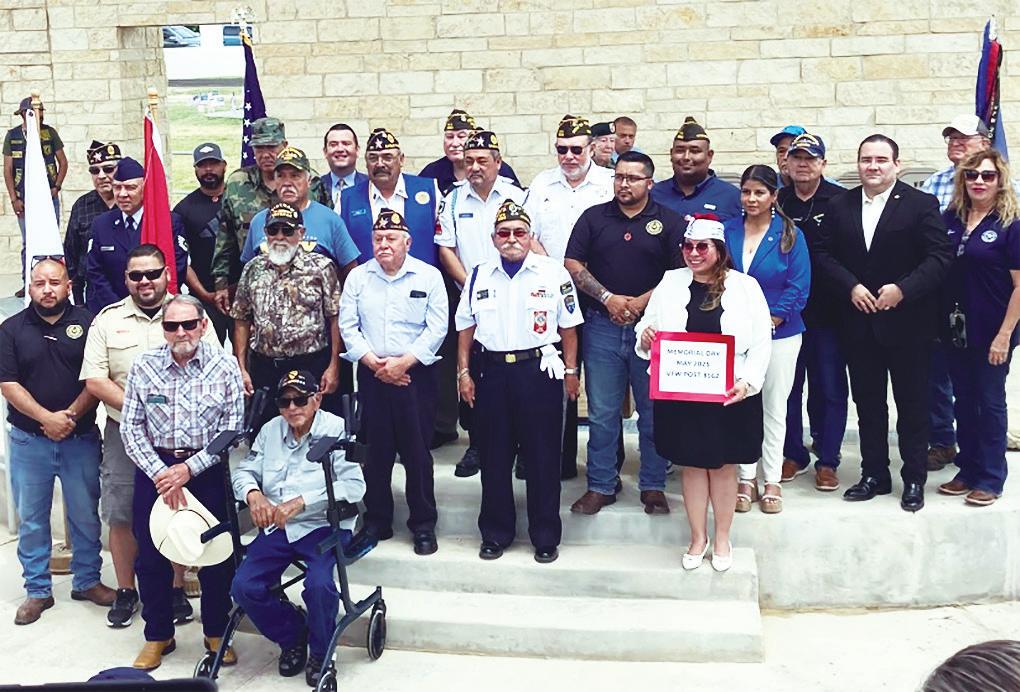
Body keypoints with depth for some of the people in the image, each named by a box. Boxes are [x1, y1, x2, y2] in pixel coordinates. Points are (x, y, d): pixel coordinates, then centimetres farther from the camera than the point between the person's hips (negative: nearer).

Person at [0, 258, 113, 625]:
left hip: (80, 438, -1)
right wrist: (47, 418, -15)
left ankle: (87, 581, 25)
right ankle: (37, 591, 20)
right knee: (31, 518, 8)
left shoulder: (87, 323, -2)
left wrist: (72, 415, -15)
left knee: (86, 514, 8)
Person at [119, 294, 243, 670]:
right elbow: (131, 426, -1)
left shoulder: (223, 365, -5)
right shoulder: (143, 366, -1)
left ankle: (216, 633, 23)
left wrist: (189, 468, -14)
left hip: (206, 467, -1)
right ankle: (158, 636, 25)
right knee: (151, 555, 7)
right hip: (154, 467, 2)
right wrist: (159, 472, -12)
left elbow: (232, 426, -7)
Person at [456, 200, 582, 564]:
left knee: (543, 457, 4)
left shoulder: (554, 273, -2)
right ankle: (495, 533, 23)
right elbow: (466, 328, 11)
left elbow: (568, 327, 1)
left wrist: (571, 371, 0)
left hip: (540, 370, -3)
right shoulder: (479, 277, 7)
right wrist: (463, 372, 7)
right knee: (494, 456, 10)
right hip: (493, 371, 3)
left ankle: (545, 536, 17)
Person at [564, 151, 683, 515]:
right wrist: (608, 298, -8)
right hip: (602, 325, 1)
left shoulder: (669, 222, 4)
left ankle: (653, 486, 18)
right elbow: (572, 265, 3)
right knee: (601, 413, 6)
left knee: (654, 411, 6)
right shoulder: (594, 217, 8)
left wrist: (642, 302, -12)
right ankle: (600, 486, 16)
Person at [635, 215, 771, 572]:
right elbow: (647, 327, 8)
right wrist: (645, 337, -16)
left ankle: (722, 538, 28)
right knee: (692, 464, 11)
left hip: (729, 395, -1)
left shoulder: (745, 286, -1)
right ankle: (698, 536, 28)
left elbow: (761, 342, -2)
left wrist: (747, 381, -16)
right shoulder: (670, 283, 5)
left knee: (724, 466, 10)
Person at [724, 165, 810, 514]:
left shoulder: (790, 235, -2)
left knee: (774, 408, 7)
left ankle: (772, 479, 17)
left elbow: (798, 288, -6)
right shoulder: (727, 231, 3)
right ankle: (747, 478, 15)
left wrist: (767, 322, -13)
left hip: (779, 334, -1)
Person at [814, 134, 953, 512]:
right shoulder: (839, 205, 7)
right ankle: (874, 474, 24)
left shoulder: (921, 204, -4)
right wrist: (851, 287, -10)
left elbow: (938, 257, -9)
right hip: (859, 322, 3)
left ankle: (914, 479, 18)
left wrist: (903, 289, -19)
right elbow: (824, 253, 4)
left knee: (912, 403, 6)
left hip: (907, 322, -3)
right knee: (867, 401, 12)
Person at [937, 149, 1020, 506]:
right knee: (964, 400, 14)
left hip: (991, 332, -5)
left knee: (990, 402, 6)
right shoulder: (951, 219, 4)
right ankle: (968, 470, 26)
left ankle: (991, 478, 18)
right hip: (956, 329, 5)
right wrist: (939, 323, 3)